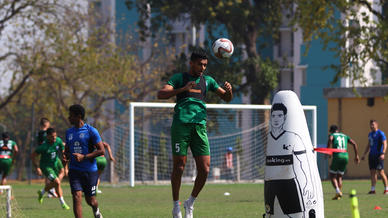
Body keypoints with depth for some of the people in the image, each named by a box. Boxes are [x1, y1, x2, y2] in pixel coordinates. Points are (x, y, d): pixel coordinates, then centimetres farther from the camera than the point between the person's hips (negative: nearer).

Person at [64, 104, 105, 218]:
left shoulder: (91, 131, -8)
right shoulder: (69, 132, 10)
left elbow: (101, 151, -10)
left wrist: (84, 157, -20)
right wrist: (66, 156, -3)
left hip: (90, 171, -3)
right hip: (74, 170, 4)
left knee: (90, 200, 7)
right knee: (77, 197, -15)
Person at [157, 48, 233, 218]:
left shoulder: (207, 81, 19)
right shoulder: (179, 78, 8)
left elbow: (226, 98, 23)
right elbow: (161, 94, -5)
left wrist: (229, 90, -1)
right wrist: (183, 89, -18)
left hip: (200, 126, 3)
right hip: (181, 125, -3)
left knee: (204, 169, -6)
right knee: (179, 167, -4)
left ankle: (190, 203, 13)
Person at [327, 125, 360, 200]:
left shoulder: (332, 135, 11)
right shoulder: (345, 136, 24)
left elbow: (330, 139, -15)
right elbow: (354, 143, 15)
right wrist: (356, 156, 16)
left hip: (337, 156, -4)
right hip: (345, 156, 4)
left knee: (332, 176, 5)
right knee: (339, 177, 16)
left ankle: (337, 191, -16)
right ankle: (339, 194, 8)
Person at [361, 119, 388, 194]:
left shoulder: (380, 133, -7)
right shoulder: (370, 134, 17)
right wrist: (364, 154, 22)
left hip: (378, 156, -7)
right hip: (372, 155, 7)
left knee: (381, 172, -8)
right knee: (372, 172, 4)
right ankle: (373, 189, 6)